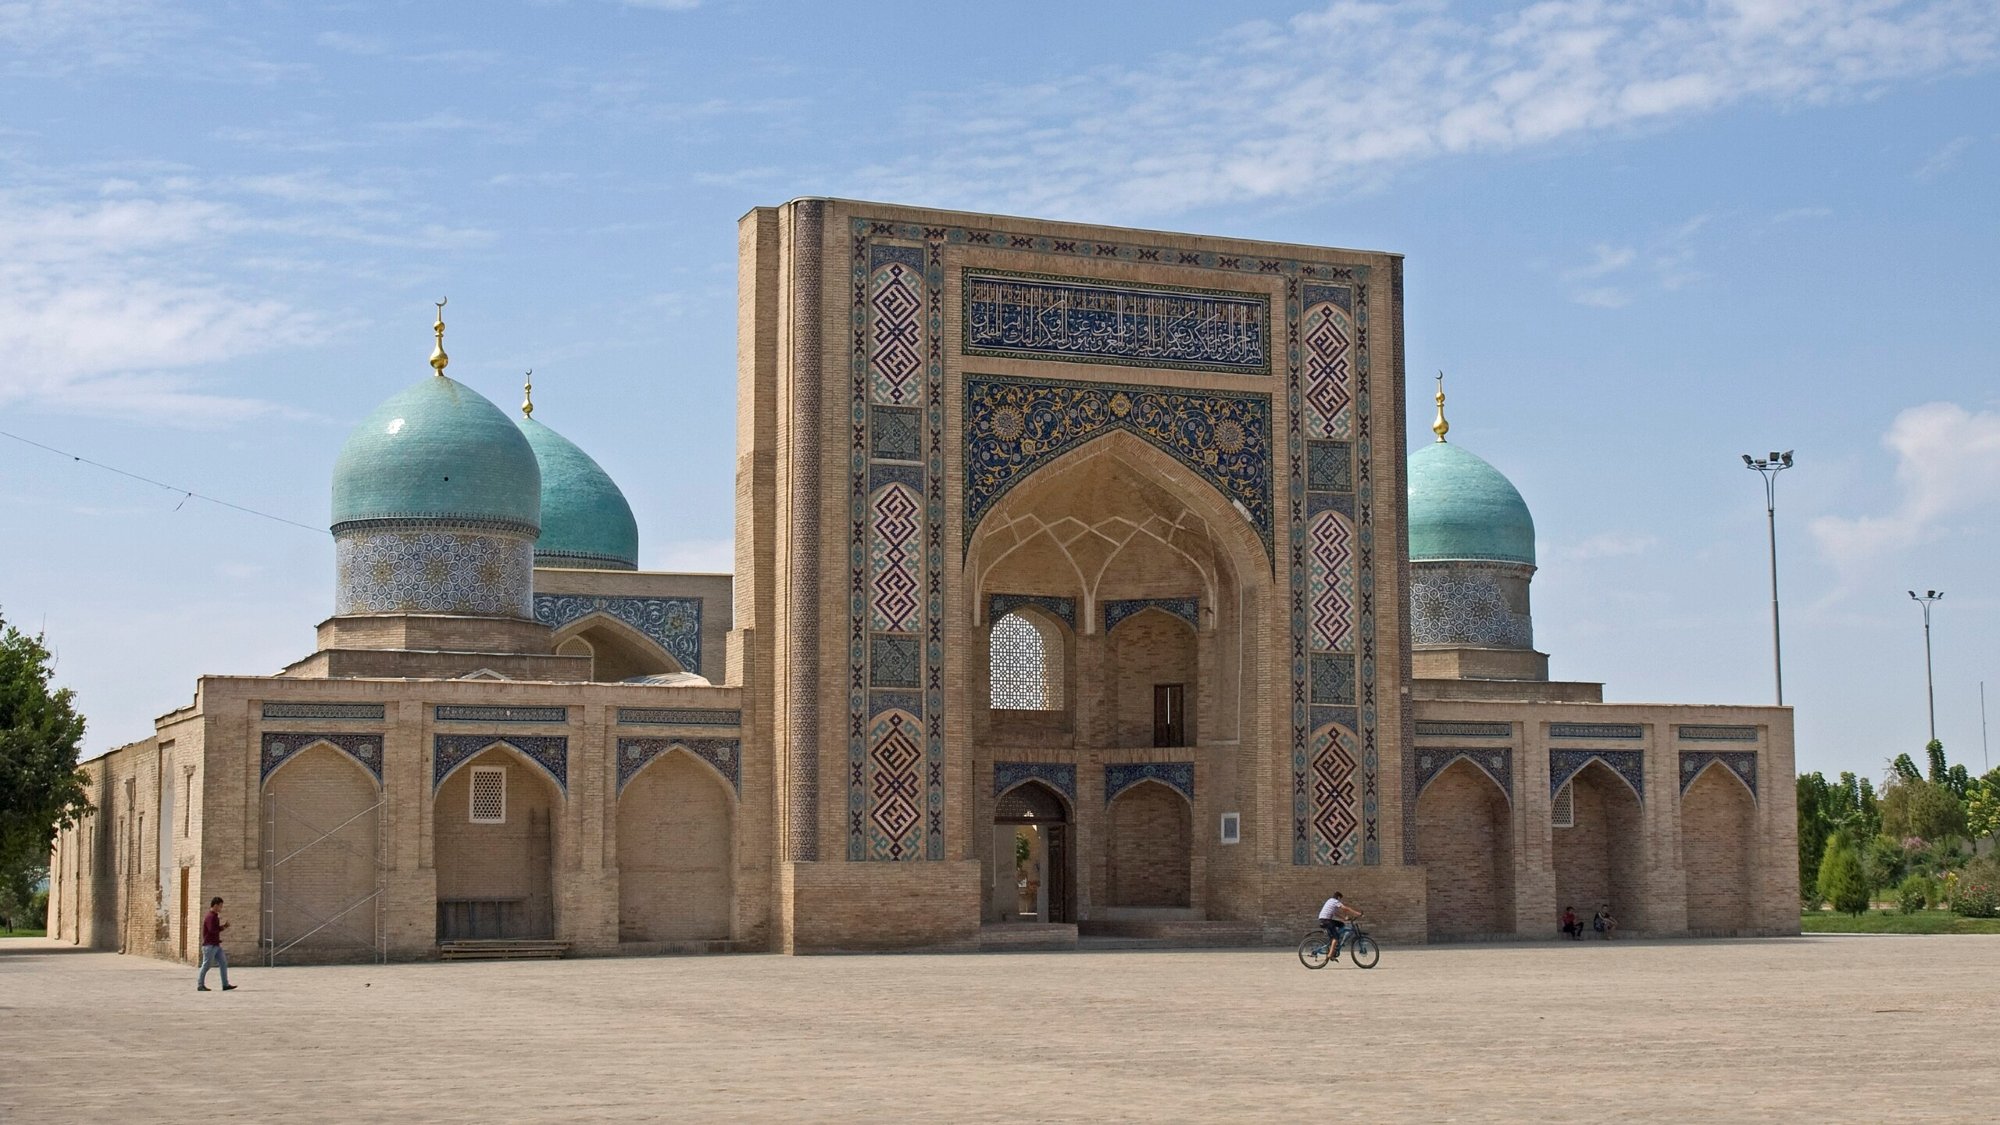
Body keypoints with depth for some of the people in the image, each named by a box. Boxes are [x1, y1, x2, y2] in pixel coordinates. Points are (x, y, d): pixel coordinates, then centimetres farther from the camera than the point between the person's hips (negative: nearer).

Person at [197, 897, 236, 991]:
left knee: (223, 963, 5)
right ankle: (200, 985, 6)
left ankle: (225, 985, 6)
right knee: (206, 965, -3)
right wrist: (223, 927, -10)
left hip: (216, 945, 10)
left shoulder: (215, 916, 17)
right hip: (209, 945, -10)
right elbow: (212, 929, -24)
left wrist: (223, 926, 1)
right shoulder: (210, 917, -15)